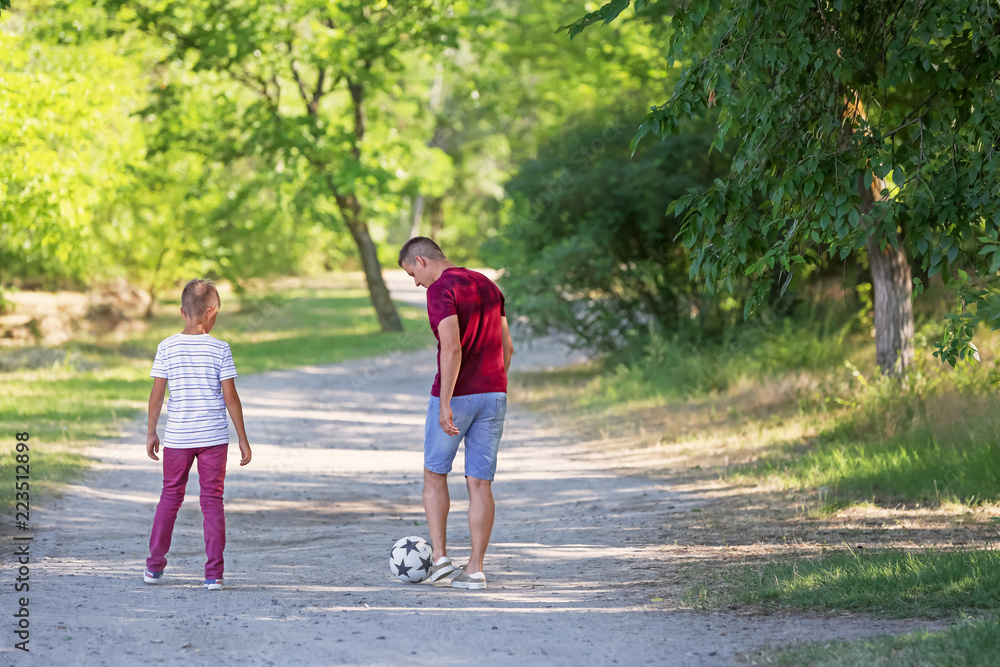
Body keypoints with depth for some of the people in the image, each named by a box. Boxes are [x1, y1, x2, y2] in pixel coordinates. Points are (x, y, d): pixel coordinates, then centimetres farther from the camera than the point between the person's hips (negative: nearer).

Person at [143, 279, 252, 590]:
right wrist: (243, 439, 0)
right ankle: (214, 573, 0)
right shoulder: (220, 349, -7)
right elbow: (231, 397, -7)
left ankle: (155, 565, 20)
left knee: (170, 497, 15)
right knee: (212, 501, 4)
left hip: (177, 437, 1)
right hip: (213, 436, -1)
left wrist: (151, 432, 10)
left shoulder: (167, 348, -3)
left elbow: (156, 395, -2)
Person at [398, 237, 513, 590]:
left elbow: (451, 348, -23)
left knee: (434, 474, 12)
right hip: (493, 394, 6)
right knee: (480, 483, 5)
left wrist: (445, 404, -23)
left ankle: (439, 555, 5)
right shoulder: (487, 286, 13)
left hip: (455, 395, -6)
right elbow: (506, 345, 15)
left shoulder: (440, 291, -12)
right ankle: (475, 568, 2)